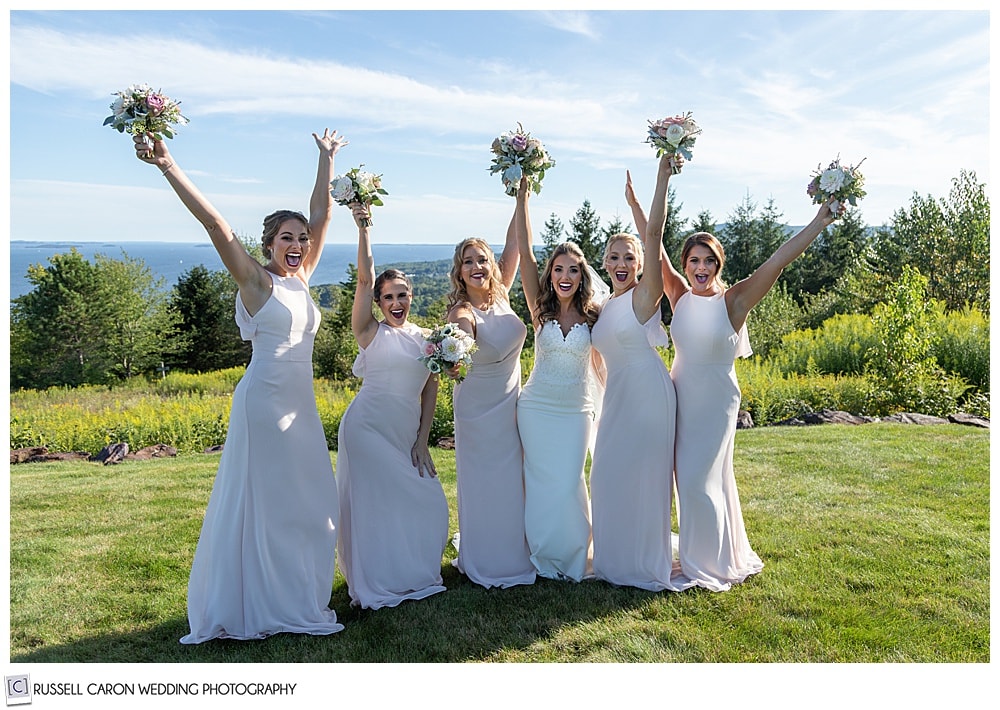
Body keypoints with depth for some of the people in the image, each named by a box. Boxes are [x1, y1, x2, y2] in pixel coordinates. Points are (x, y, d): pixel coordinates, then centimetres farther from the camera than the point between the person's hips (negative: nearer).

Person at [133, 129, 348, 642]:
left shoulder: (301, 278, 10)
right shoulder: (255, 280, -5)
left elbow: (320, 214, 15)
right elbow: (214, 222, -14)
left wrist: (326, 159, 20)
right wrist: (167, 167, -21)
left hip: (301, 407, 7)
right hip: (264, 403, -7)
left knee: (306, 503, 11)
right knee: (260, 503, 2)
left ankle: (297, 599, 25)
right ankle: (255, 607, 15)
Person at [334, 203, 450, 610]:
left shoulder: (424, 339, 9)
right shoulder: (371, 332, -3)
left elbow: (430, 390, 8)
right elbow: (364, 279, -14)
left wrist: (422, 440, 2)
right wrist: (363, 230, -20)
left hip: (407, 434, 5)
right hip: (368, 427, -5)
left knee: (424, 503, 5)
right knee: (373, 505, 0)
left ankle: (413, 575, 27)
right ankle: (374, 587, 16)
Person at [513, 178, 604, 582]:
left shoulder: (593, 315, -2)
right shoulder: (541, 309, -5)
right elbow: (525, 252, -11)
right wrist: (523, 196, -14)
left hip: (576, 411, 0)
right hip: (536, 408, 0)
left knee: (568, 485, 1)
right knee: (543, 483, 6)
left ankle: (573, 557, 23)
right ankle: (545, 557, 25)